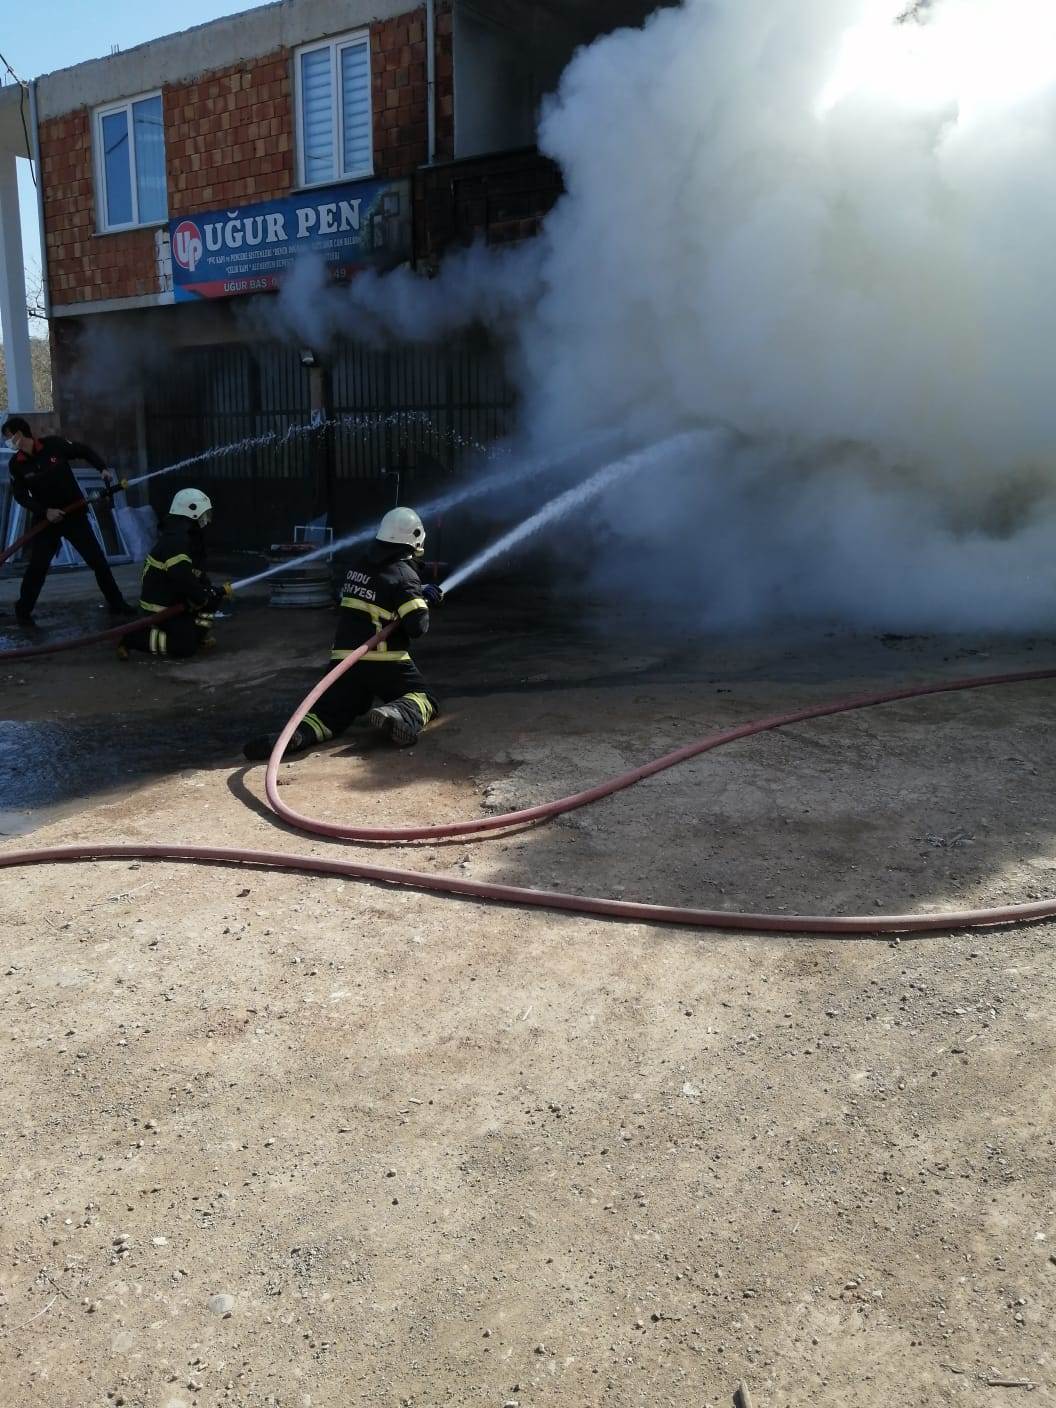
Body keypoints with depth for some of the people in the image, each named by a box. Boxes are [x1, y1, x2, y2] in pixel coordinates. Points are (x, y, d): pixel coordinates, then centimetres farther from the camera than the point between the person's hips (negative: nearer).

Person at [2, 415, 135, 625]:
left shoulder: (54, 444, -12)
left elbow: (85, 451, 1)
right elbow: (20, 496, -2)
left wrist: (103, 468, -13)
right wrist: (44, 511, -17)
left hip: (74, 514, -1)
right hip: (46, 519, 1)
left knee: (98, 560, 1)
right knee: (37, 566, -2)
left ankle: (117, 604, 12)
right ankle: (23, 610, 14)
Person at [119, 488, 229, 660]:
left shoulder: (187, 537, 9)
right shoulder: (176, 540, -24)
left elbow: (196, 574, 14)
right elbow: (182, 578, -33)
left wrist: (219, 591, -1)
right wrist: (203, 598, -20)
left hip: (174, 600, 10)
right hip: (159, 608, -10)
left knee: (212, 592, 6)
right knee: (186, 647, -14)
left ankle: (199, 633, 9)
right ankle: (133, 637, -7)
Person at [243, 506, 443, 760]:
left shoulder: (359, 566, 11)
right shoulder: (404, 574, -8)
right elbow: (417, 627, -13)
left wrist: (421, 594, 26)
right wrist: (424, 603, 8)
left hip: (345, 658, 5)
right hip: (385, 661, -5)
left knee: (330, 713, 12)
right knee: (425, 699, 11)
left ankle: (292, 736, -21)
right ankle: (398, 715, -25)